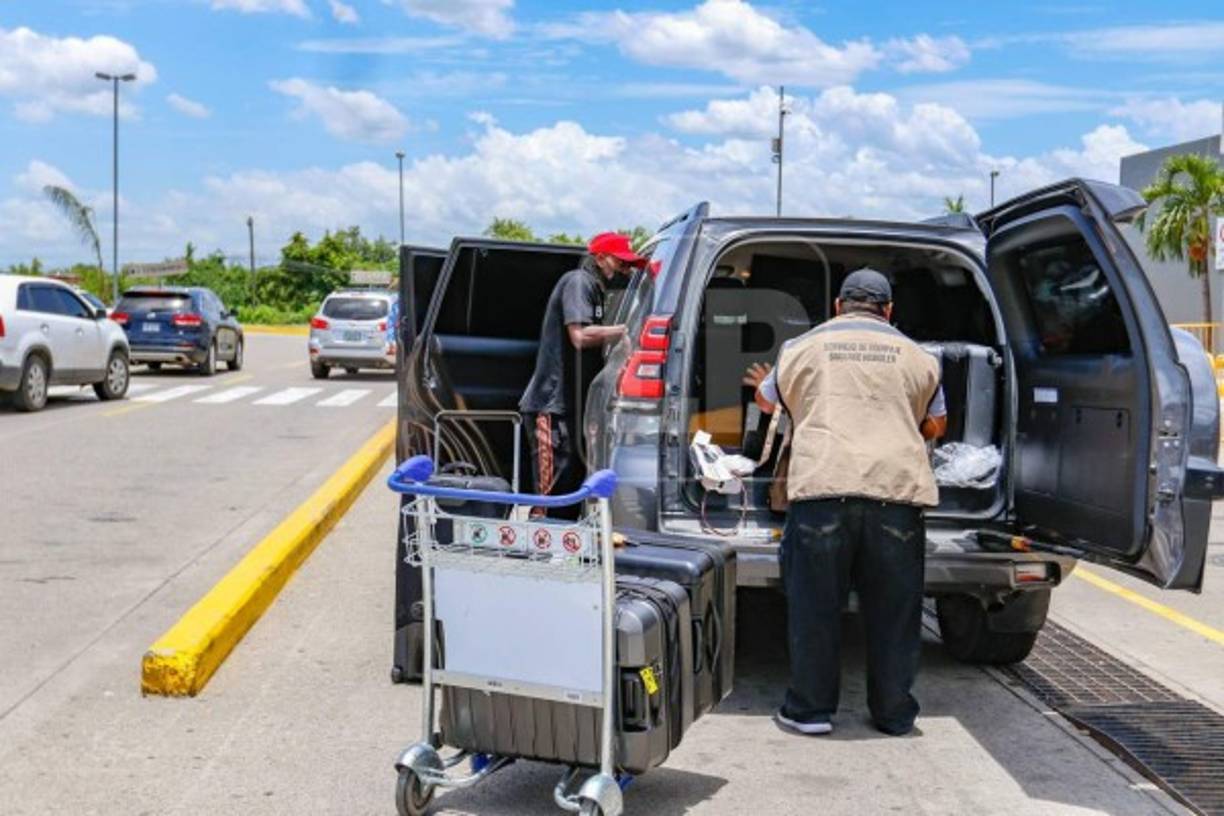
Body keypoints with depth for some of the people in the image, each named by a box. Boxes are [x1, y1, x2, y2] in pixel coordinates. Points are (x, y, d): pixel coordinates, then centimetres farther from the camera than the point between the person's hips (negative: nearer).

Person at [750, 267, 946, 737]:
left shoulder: (804, 347, 14)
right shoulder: (915, 356, 17)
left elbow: (767, 401, 30)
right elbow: (936, 425, 28)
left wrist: (764, 384, 54)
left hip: (823, 483, -1)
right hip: (898, 486, 2)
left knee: (814, 604, 7)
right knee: (894, 607, 11)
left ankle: (810, 709, 13)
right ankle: (894, 712, 19)